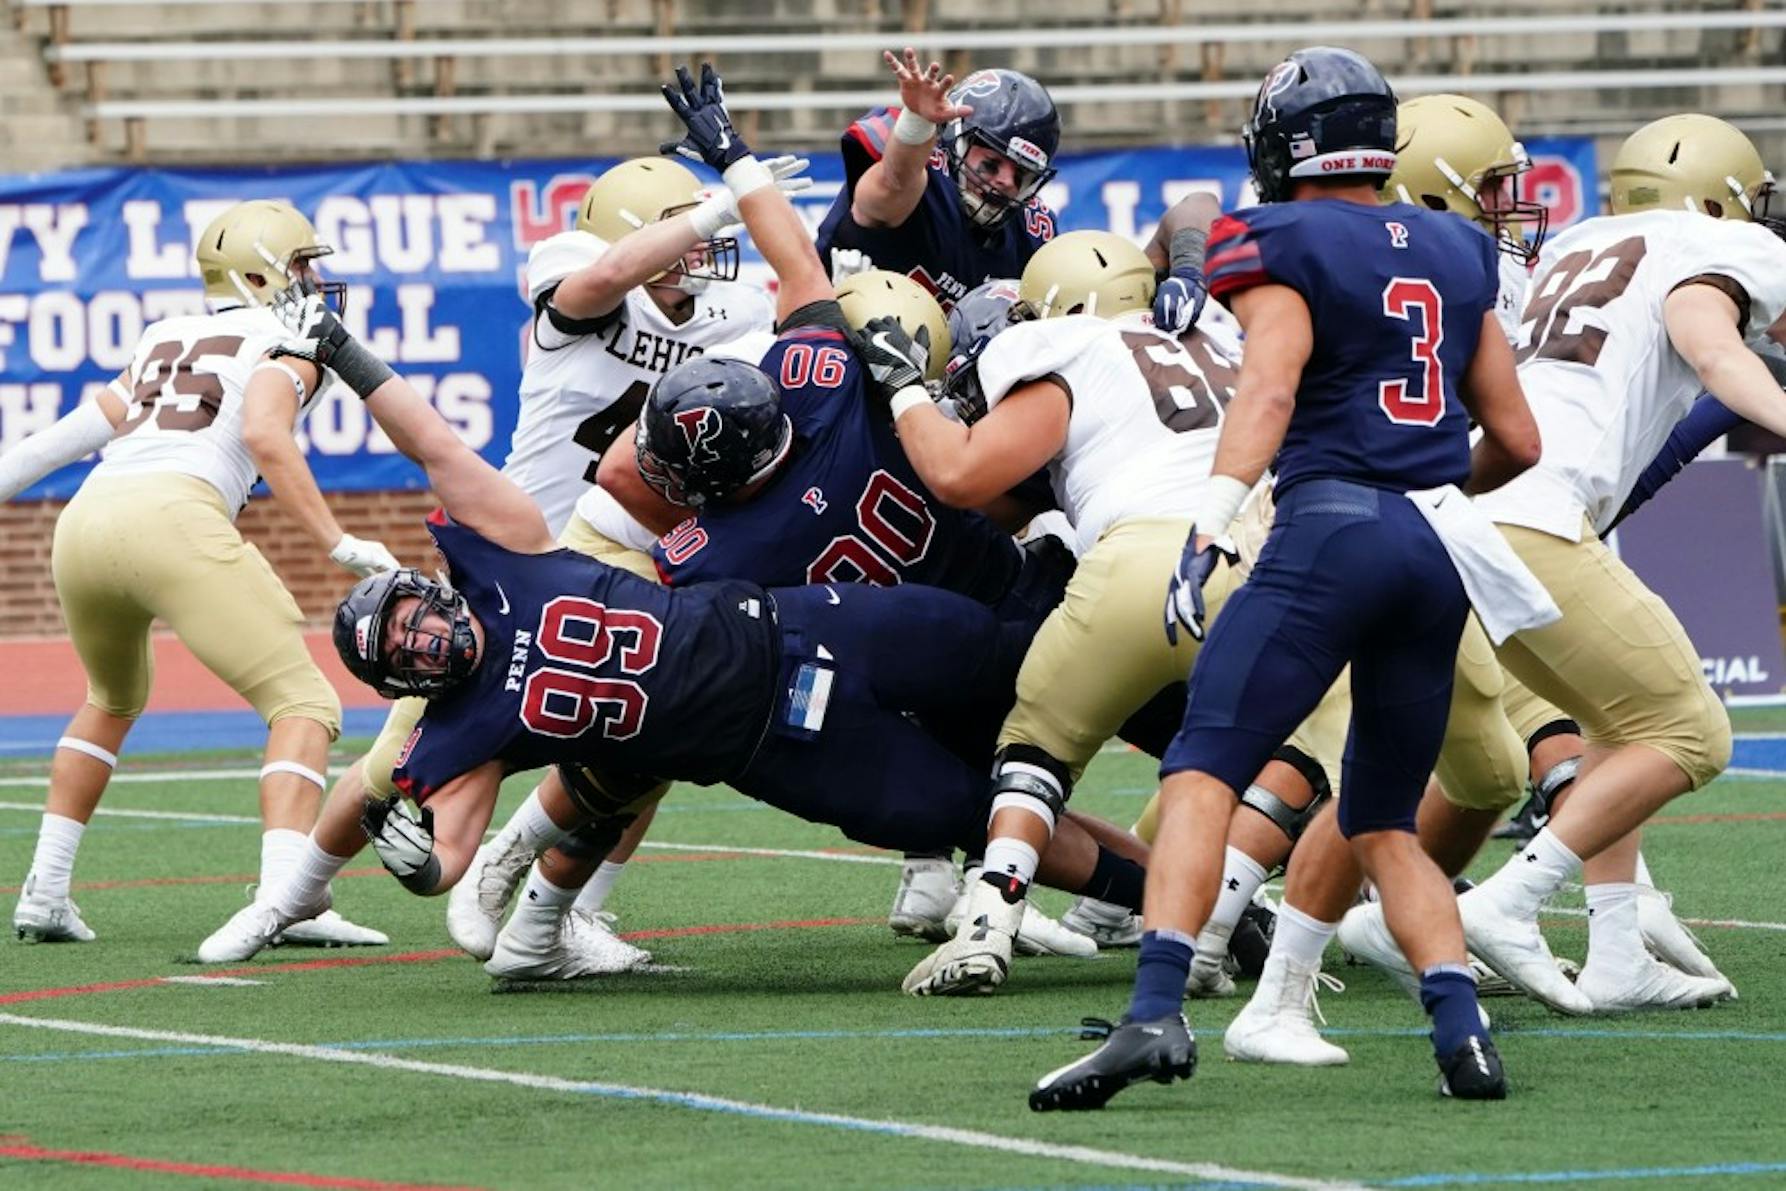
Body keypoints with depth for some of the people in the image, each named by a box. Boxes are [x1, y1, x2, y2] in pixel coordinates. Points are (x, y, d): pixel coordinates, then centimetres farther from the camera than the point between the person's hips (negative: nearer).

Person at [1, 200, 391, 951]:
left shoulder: (164, 341, 31)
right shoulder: (290, 343, 13)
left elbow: (74, 437, 27)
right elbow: (264, 435, -6)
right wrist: (337, 545, -7)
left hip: (82, 524, 7)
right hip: (174, 519, -7)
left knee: (114, 702, 33)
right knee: (303, 702, -2)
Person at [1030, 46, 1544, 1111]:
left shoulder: (1286, 247, 2)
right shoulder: (1457, 256, 19)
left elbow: (1269, 389, -16)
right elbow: (1518, 442, 22)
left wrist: (1210, 527, -24)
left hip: (1333, 527, -6)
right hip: (1443, 548, 6)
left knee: (1203, 772, -8)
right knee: (1386, 823, 17)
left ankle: (1158, 1013, -25)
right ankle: (1464, 1031, -1)